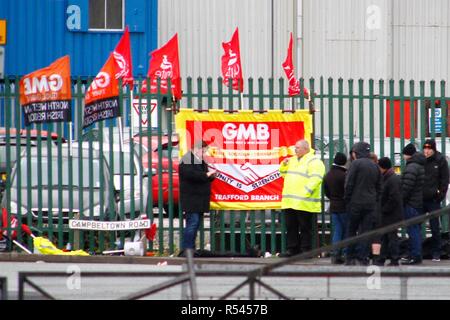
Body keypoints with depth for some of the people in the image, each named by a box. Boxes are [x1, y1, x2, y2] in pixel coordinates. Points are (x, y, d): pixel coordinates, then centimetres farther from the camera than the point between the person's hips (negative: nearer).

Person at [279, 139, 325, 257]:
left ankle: (305, 250, 1)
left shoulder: (314, 162, -8)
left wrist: (305, 193, -24)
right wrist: (284, 165, 7)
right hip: (290, 202, 8)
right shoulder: (292, 160, 19)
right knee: (291, 227, 10)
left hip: (304, 203, -8)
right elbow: (283, 174, 28)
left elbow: (315, 180, -17)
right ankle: (292, 249, 17)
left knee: (305, 227, -3)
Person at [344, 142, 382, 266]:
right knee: (366, 231, 4)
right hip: (371, 204, 4)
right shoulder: (375, 166, 11)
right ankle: (363, 258, 0)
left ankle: (350, 258, 5)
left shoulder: (356, 164, -7)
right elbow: (379, 187, 14)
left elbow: (349, 184, -10)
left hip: (356, 203, -4)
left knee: (351, 230, 6)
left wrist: (347, 200, -2)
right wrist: (375, 200, 15)